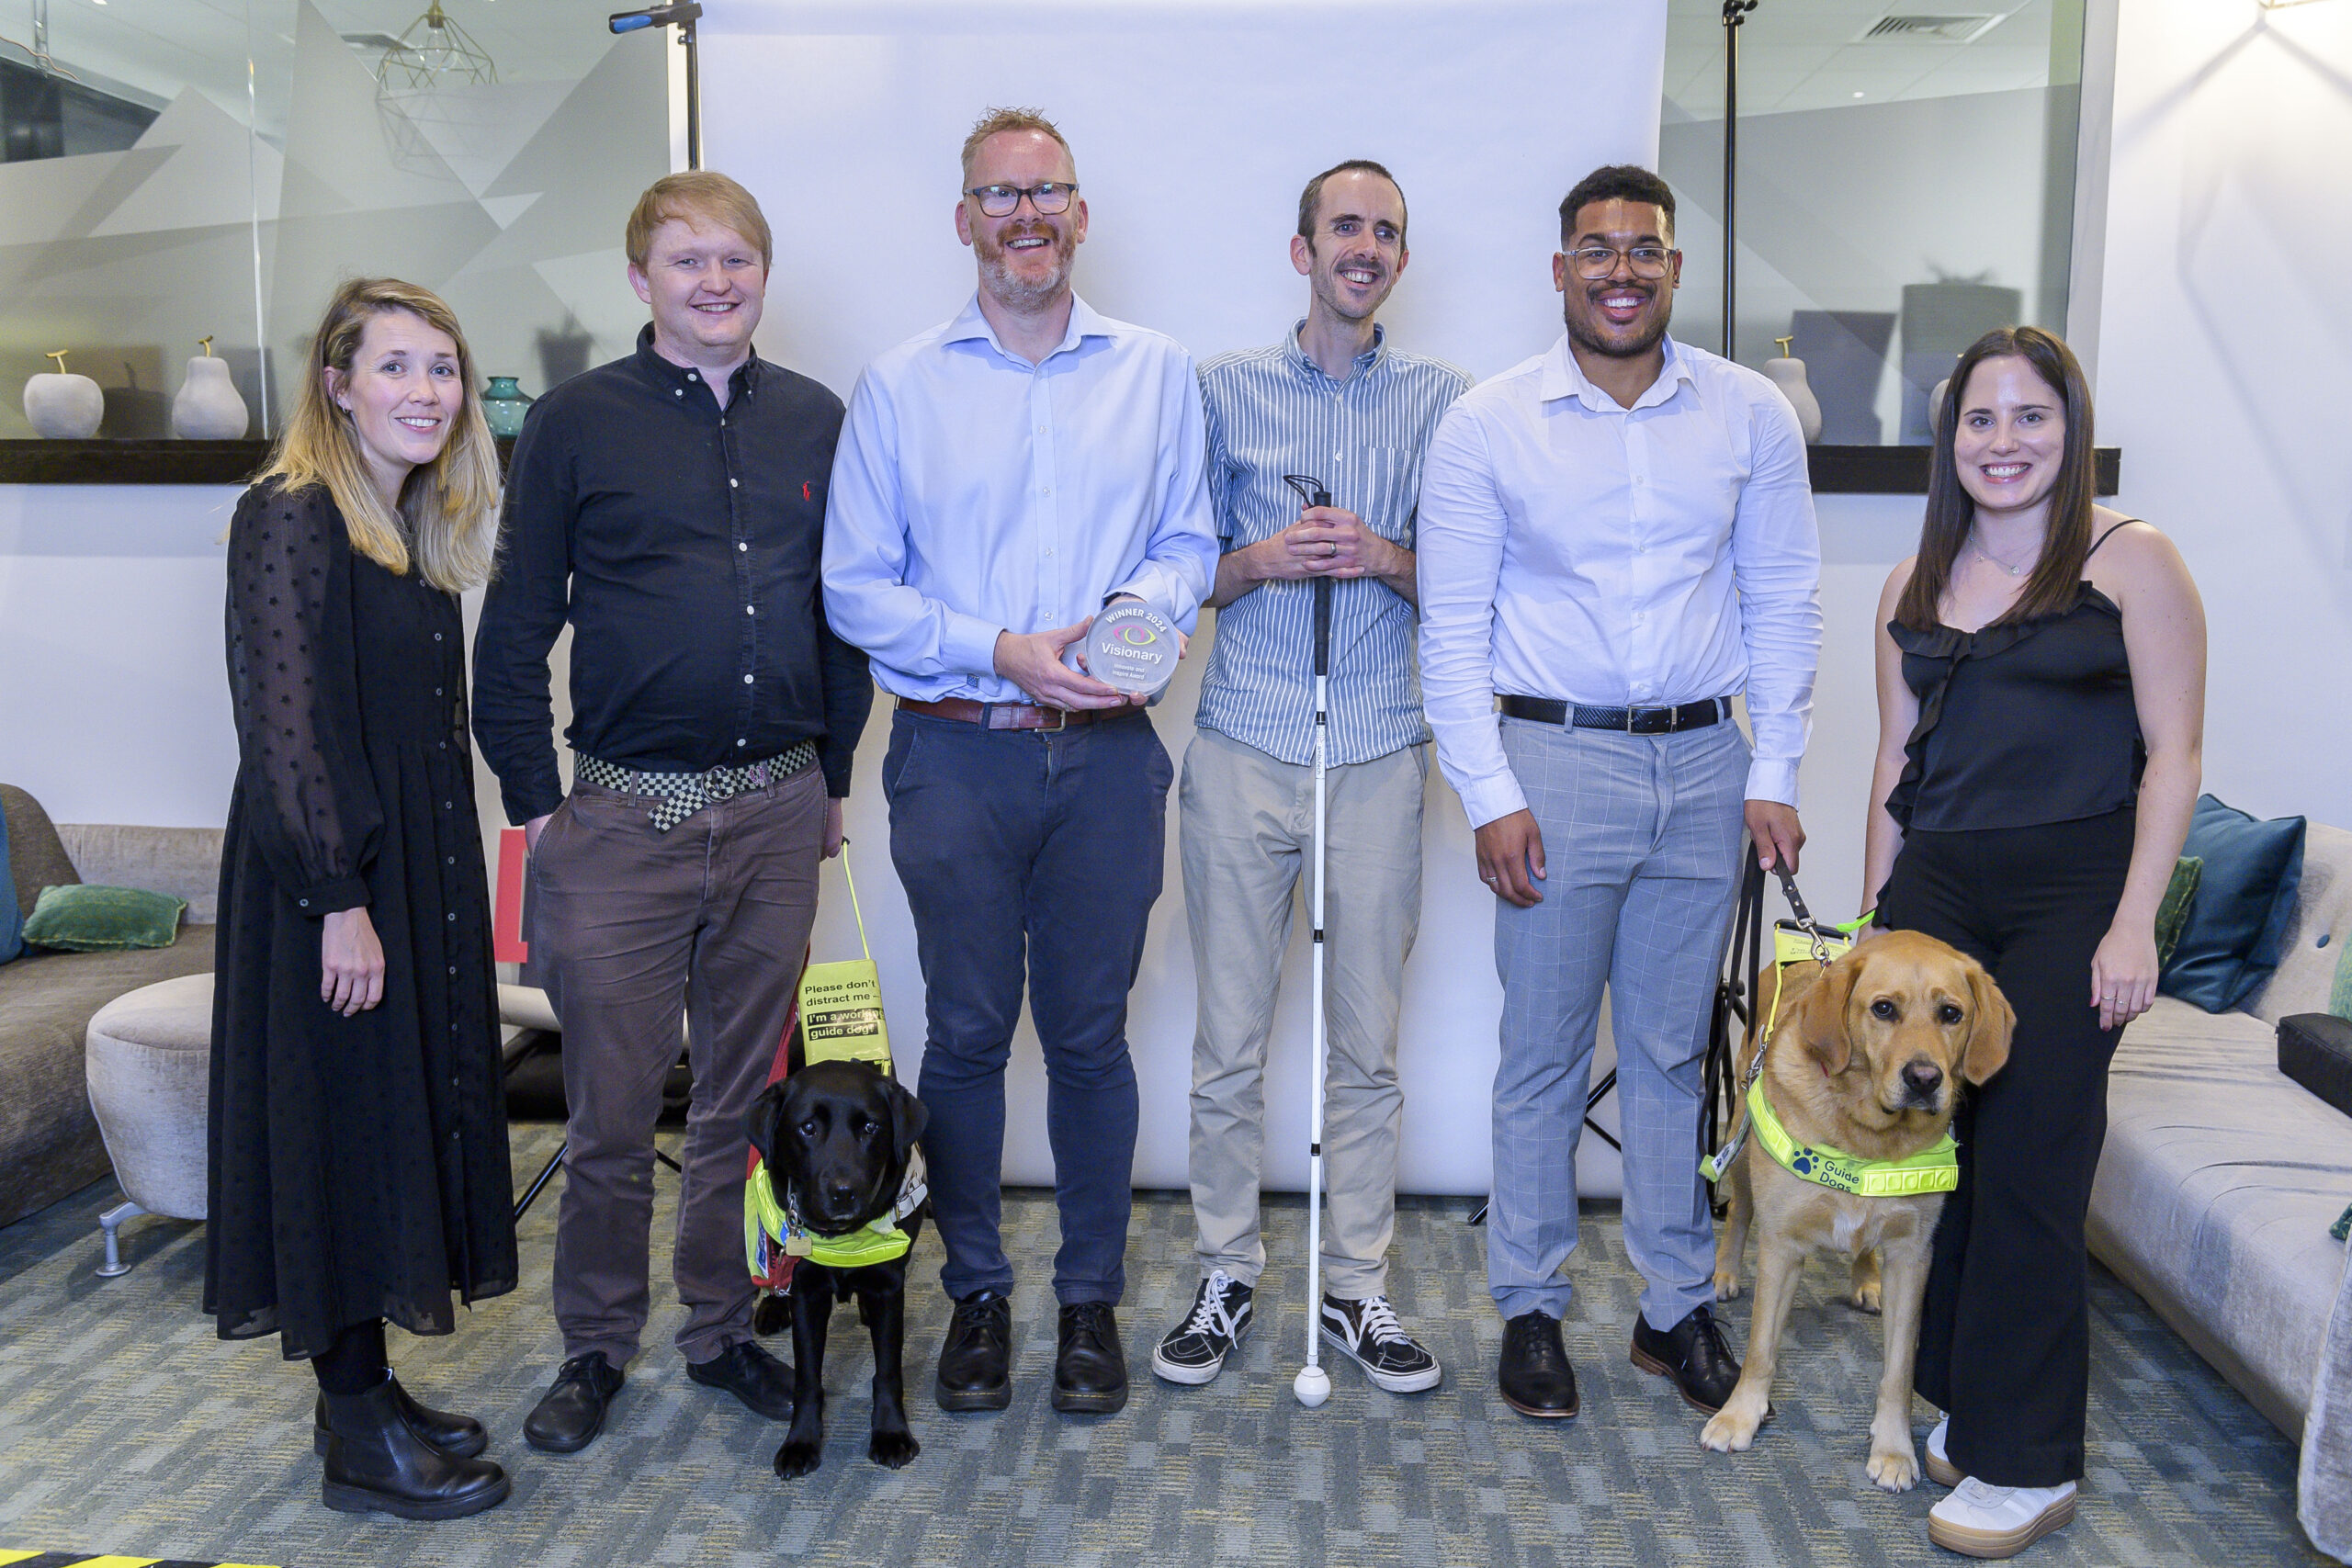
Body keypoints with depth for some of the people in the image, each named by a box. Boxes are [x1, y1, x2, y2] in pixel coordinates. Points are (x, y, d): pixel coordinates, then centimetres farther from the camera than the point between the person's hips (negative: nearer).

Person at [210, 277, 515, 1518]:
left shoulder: (419, 529, 13)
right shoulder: (291, 519, -13)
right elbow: (284, 725, -18)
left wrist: (434, 892, 13)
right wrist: (337, 900, -20)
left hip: (414, 875, 9)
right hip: (326, 886, -9)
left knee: (409, 1114, 14)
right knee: (344, 1124, 0)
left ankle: (364, 1394, 29)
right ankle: (358, 1442, 14)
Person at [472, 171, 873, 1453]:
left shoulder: (816, 421, 9)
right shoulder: (576, 422, 1)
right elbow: (514, 630, 1)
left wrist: (834, 772, 12)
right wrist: (534, 800, -3)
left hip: (777, 814, 3)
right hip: (623, 815, -2)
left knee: (746, 1092, 12)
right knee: (612, 1107, 5)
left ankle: (721, 1325, 28)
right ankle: (597, 1343, 25)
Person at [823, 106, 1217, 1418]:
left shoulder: (1158, 373, 9)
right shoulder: (901, 386, 5)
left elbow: (1190, 542, 9)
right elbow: (855, 587, 1)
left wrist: (1146, 605, -13)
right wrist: (1001, 651, -12)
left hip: (1109, 754, 1)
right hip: (957, 756, 0)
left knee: (1091, 1034, 8)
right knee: (965, 1034, 8)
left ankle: (1092, 1298, 24)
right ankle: (979, 1291, 25)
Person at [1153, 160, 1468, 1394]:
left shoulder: (1439, 398, 9)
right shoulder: (1224, 388, 8)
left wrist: (1384, 558, -10)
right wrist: (1262, 561, -10)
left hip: (1378, 753, 1)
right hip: (1243, 748, 0)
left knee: (1368, 1045, 7)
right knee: (1229, 1042, 5)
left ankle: (1358, 1288, 22)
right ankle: (1225, 1279, 22)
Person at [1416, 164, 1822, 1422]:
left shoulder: (1750, 415, 4)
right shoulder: (1486, 425, -3)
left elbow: (1784, 600, 8)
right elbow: (1452, 627, -2)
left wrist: (1774, 773, 2)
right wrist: (1488, 797, -8)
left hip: (1703, 766, 2)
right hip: (1554, 762, -2)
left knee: (1672, 1054, 13)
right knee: (1543, 1056, 6)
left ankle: (1676, 1306, 27)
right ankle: (1530, 1307, 22)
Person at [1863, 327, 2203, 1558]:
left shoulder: (2131, 564, -1)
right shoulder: (1912, 587, 12)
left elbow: (2174, 753, -5)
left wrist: (2134, 924, -12)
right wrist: (1871, 915, 14)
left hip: (2072, 895, -4)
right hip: (1935, 887, 4)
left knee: (2026, 1166, -3)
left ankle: (2026, 1463, 9)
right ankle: (1958, 1398, 25)